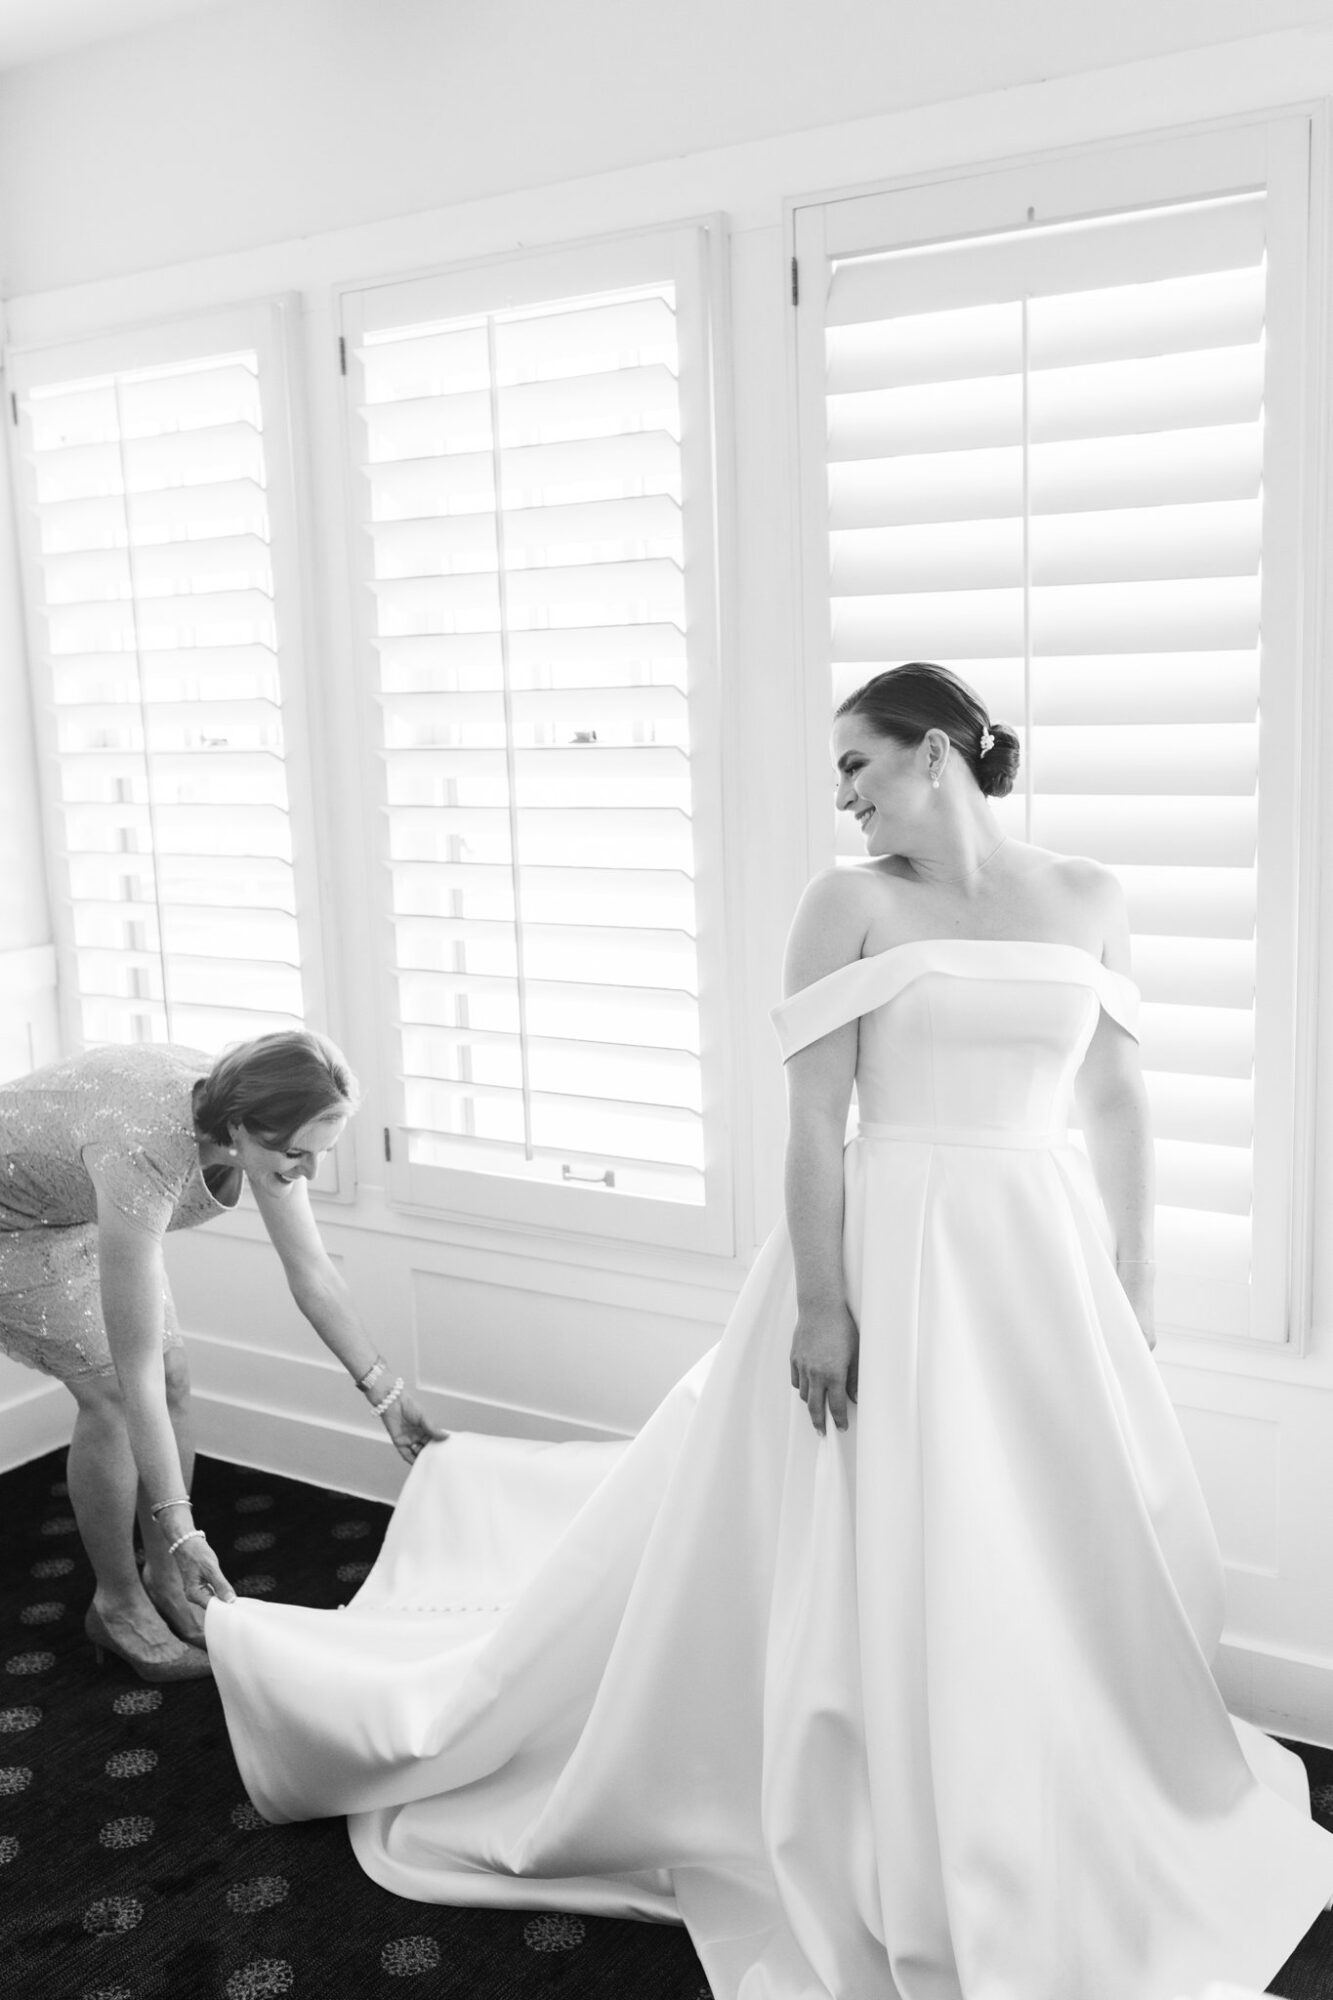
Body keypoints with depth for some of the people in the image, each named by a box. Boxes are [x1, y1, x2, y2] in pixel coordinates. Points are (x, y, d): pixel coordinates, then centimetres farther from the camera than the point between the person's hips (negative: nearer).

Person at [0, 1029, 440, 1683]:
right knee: (109, 1395, -13)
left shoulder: (259, 1125, -23)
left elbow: (312, 1273, -10)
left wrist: (387, 1394, -8)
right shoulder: (147, 1157, -44)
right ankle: (118, 1607, 7)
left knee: (174, 1383, -1)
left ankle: (166, 1581, 18)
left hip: (90, 1204, 7)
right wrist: (179, 1527, -37)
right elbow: (135, 1372, -39)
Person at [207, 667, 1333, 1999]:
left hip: (1042, 1268, 4)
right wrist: (822, 1304, -13)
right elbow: (814, 1118, -8)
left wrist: (1129, 1290, 8)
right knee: (883, 1560, 6)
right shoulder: (850, 904, -5)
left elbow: (1119, 1105, 8)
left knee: (1061, 1553, 14)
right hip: (891, 1258, -3)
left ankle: (1030, 1836, 39)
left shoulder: (1088, 901, 4)